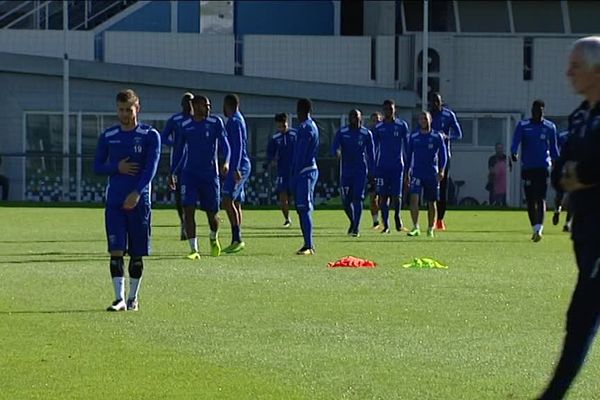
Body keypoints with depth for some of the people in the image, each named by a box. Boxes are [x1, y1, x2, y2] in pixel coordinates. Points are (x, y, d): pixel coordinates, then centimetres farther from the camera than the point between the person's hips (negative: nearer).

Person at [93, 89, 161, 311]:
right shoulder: (108, 137, 8)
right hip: (114, 201, 2)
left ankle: (133, 298, 16)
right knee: (116, 251, -8)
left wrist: (137, 193, -23)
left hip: (139, 201, -1)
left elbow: (151, 168, -10)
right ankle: (120, 299, -9)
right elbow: (97, 167, 10)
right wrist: (118, 168, -10)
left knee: (137, 253, 5)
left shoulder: (150, 136, 0)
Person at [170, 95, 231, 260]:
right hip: (189, 174, 1)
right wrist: (173, 172, 14)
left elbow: (224, 144, -5)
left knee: (212, 212, 6)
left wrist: (226, 162, -24)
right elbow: (179, 150, 14)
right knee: (188, 210, -12)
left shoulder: (215, 123, 0)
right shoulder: (185, 126, 4)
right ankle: (194, 250, -9)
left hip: (210, 174, -1)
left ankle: (213, 239, 38)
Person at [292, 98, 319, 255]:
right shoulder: (312, 126, 18)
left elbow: (301, 153, -16)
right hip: (311, 169, 10)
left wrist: (295, 175, -16)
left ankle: (309, 246, -17)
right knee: (302, 208, 12)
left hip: (304, 171, -10)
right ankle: (308, 244, 14)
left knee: (304, 208, -13)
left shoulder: (305, 127, -13)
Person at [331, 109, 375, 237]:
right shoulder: (341, 133, 2)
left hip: (360, 170, -1)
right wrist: (337, 152, -33)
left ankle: (356, 228, -11)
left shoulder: (366, 134, 2)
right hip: (345, 170, 1)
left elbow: (371, 154, 6)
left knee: (358, 198, -12)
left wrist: (372, 172, 3)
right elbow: (334, 147, -8)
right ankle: (353, 222, 30)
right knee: (345, 200, 3)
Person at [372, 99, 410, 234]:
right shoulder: (378, 128, 7)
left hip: (397, 166, -1)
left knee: (396, 195, -6)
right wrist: (373, 168, 6)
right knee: (383, 195, -2)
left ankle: (397, 216, 21)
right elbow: (375, 148, 11)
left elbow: (406, 146, 8)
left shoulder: (402, 125, 5)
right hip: (382, 166, 1)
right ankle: (386, 225, 3)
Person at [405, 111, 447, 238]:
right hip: (417, 173, 0)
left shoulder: (437, 136, 1)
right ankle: (415, 227, -16)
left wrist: (441, 171, -10)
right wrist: (407, 172, 11)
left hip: (432, 174, 0)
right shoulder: (413, 136, 6)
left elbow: (443, 155, 2)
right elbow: (409, 154, 13)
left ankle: (431, 229, 18)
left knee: (432, 202, 6)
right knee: (414, 198, -17)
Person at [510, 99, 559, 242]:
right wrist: (514, 153, -26)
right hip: (527, 167, 1)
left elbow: (553, 148, 14)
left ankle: (539, 229, -21)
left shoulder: (550, 127, 7)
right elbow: (516, 141, -6)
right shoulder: (522, 126, 4)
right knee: (530, 200, 5)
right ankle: (534, 228, 16)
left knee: (540, 199, -12)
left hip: (543, 167, -1)